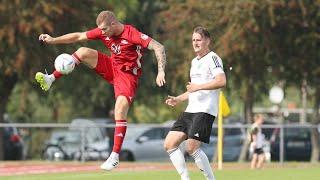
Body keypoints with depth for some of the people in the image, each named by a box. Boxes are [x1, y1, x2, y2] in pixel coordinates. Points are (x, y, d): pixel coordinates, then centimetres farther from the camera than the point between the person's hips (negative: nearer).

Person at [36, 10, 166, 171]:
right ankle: (50, 79, -12)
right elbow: (78, 36, 4)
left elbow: (159, 47, -28)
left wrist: (161, 72, -38)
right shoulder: (103, 32, -4)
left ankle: (115, 156, -18)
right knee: (83, 52, -13)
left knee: (120, 112, -23)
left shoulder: (132, 34, -23)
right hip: (111, 68, 6)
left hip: (127, 75, -6)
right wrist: (52, 40, -2)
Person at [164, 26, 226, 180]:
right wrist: (178, 99, 20)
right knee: (169, 144, 0)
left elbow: (221, 81, -21)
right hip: (190, 110, 9)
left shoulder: (212, 58, -5)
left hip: (205, 110, -9)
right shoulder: (194, 61, 24)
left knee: (192, 147, -19)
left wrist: (198, 86, -26)